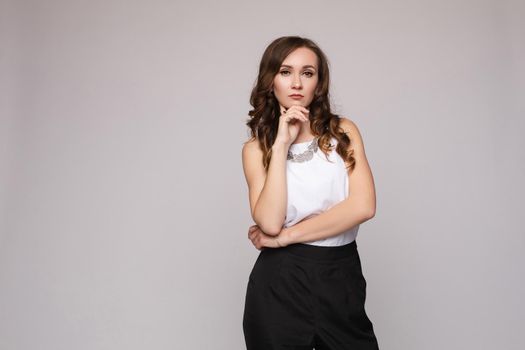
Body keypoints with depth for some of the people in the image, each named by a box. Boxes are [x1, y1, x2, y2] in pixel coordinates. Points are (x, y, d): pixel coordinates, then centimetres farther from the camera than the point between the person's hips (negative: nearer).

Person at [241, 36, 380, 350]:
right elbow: (269, 222, -15)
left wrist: (286, 236, -11)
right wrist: (282, 143, -13)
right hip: (280, 282, 0)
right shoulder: (256, 148, 0)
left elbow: (363, 206, -13)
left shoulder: (344, 131, 1)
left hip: (342, 279, 1)